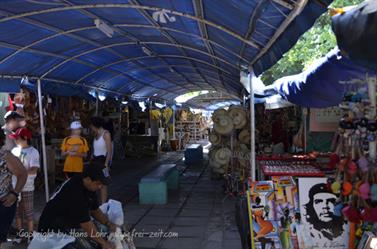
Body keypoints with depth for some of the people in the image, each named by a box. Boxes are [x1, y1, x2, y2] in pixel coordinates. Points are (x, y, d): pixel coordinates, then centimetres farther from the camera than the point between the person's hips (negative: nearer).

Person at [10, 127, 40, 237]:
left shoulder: (33, 152, -12)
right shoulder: (14, 150, 7)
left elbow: (34, 170, -20)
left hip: (27, 188, -6)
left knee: (28, 212, 6)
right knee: (17, 212, 17)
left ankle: (30, 234, 20)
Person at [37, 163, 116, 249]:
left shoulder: (89, 187, -5)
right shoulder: (74, 191, -32)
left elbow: (95, 210, 7)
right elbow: (86, 223, -30)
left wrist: (108, 224, -8)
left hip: (69, 222, 9)